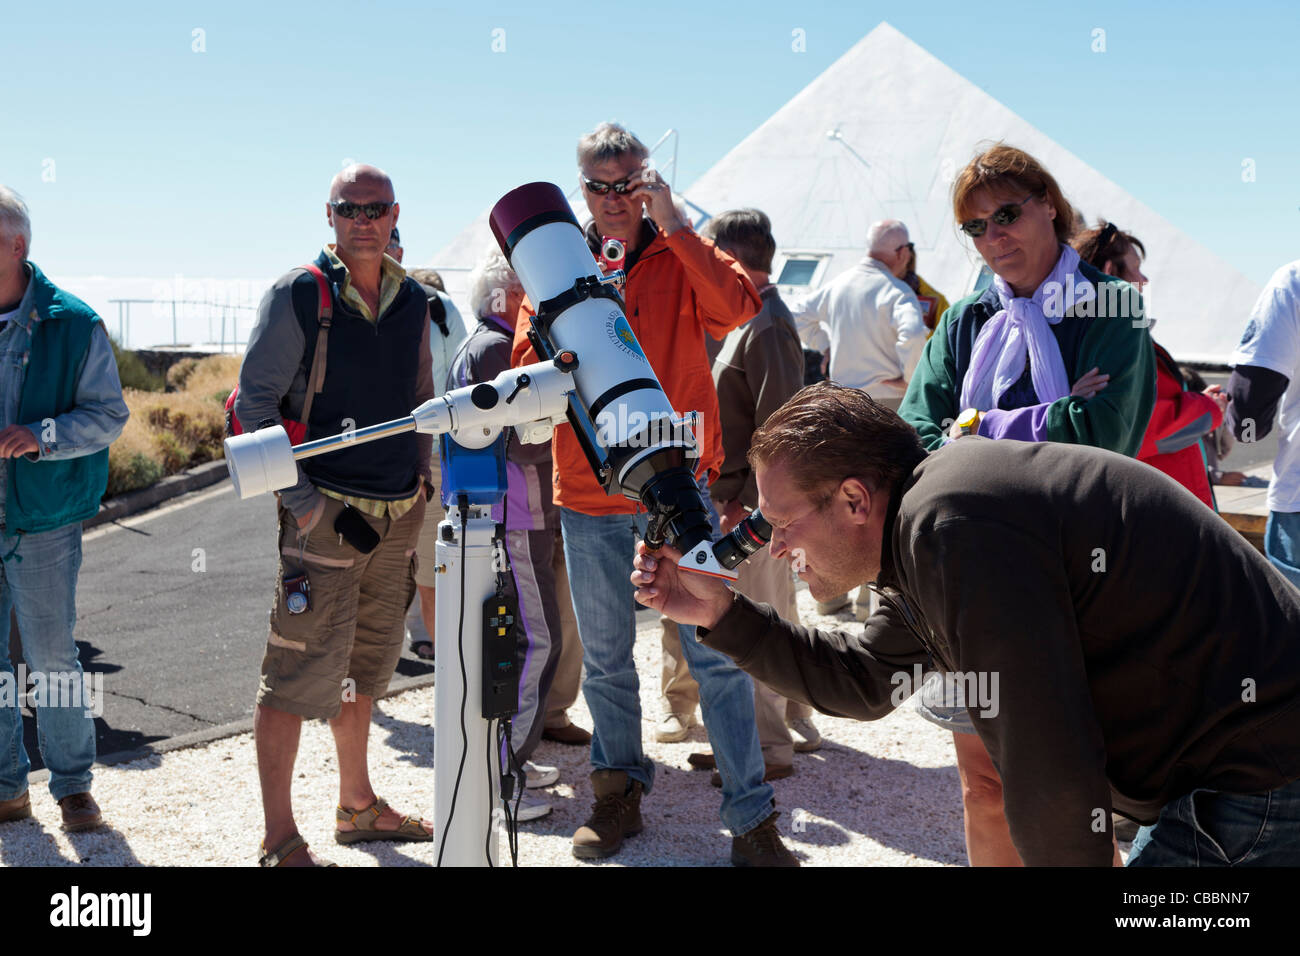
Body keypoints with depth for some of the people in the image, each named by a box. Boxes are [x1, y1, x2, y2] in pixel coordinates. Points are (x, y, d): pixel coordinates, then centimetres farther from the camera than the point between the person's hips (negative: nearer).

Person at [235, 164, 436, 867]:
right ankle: (280, 841, 6)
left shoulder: (412, 302, 9)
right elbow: (254, 402, -9)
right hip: (324, 513, -6)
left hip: (396, 516, 6)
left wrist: (422, 487, 13)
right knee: (300, 671, -5)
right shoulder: (298, 295, -7)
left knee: (365, 669, 17)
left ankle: (358, 807, 31)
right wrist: (306, 504, -15)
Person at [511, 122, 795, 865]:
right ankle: (619, 792, 31)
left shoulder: (680, 254, 3)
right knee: (605, 657, 13)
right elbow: (529, 370, 1)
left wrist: (672, 223, -19)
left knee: (716, 651, -3)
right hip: (589, 497, 3)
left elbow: (738, 306, -17)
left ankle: (752, 818, 6)